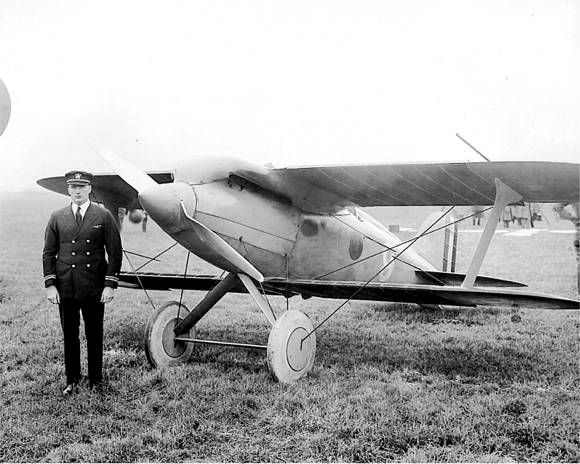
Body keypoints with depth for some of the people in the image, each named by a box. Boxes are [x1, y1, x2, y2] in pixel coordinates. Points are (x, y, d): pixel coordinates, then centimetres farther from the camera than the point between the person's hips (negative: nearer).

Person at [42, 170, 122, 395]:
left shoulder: (103, 217, 0)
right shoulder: (57, 218, 6)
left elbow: (115, 252, -1)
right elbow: (48, 253, 7)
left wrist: (110, 284, -7)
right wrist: (50, 284, -2)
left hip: (94, 290, -1)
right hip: (65, 290, 2)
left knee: (94, 336, 8)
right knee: (69, 336, 9)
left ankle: (95, 380, 21)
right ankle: (72, 380, 22)